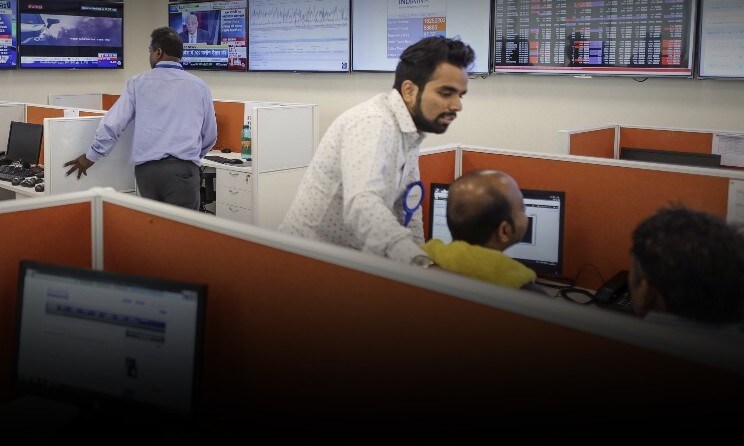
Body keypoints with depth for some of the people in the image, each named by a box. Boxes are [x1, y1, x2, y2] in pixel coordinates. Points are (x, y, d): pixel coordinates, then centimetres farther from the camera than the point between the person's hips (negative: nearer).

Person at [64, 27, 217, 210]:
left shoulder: (138, 83, 6)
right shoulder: (199, 86, 6)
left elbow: (112, 124, 5)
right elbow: (210, 136, 14)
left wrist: (91, 156, 17)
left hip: (146, 169, 2)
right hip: (182, 168, -1)